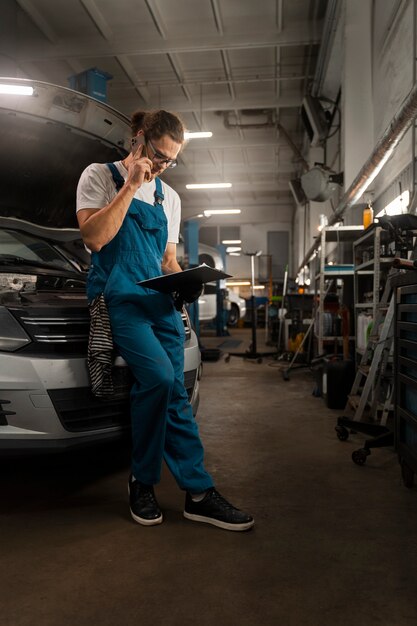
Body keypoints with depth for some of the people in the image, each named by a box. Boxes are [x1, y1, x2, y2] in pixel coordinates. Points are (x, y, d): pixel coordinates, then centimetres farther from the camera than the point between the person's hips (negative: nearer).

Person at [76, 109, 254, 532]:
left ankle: (197, 493, 4)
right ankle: (143, 480, -3)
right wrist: (131, 186, -10)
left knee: (172, 392, -2)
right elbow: (94, 237, -11)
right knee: (160, 376, -24)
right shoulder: (100, 176, 4)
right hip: (118, 298, -5)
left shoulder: (168, 197, 20)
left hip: (161, 302, 5)